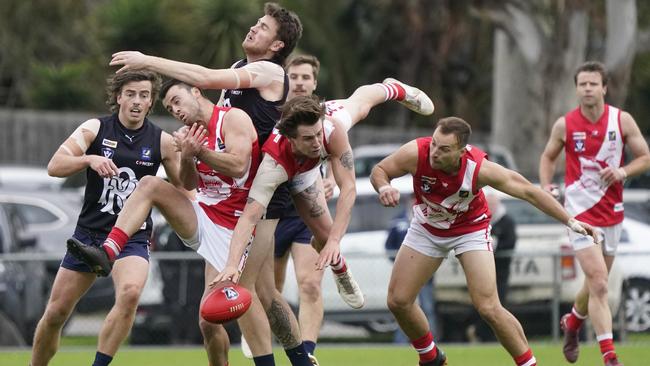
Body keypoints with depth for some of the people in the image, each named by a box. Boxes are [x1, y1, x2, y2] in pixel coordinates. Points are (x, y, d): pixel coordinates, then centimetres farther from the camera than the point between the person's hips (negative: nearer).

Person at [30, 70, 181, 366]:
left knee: (130, 292, -31)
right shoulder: (95, 129, -2)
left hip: (133, 237, -1)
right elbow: (54, 166, -15)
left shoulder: (162, 141, 0)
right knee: (56, 312, 4)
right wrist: (90, 159, -32)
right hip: (89, 233, 1)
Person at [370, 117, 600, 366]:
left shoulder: (479, 168, -34)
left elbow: (527, 191, -23)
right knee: (398, 301, 1)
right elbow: (379, 170, -13)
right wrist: (384, 187, -37)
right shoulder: (416, 153, -31)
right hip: (427, 229, 3)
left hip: (470, 230, -3)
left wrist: (570, 221, -21)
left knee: (488, 308, -16)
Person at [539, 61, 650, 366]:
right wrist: (546, 185, -6)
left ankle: (572, 323, 47)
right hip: (581, 212, -3)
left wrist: (623, 172, -15)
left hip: (612, 213, 3)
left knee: (596, 285, 16)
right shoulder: (564, 125, -5)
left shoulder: (622, 121, -3)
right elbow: (548, 157, 11)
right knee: (598, 285, -15)